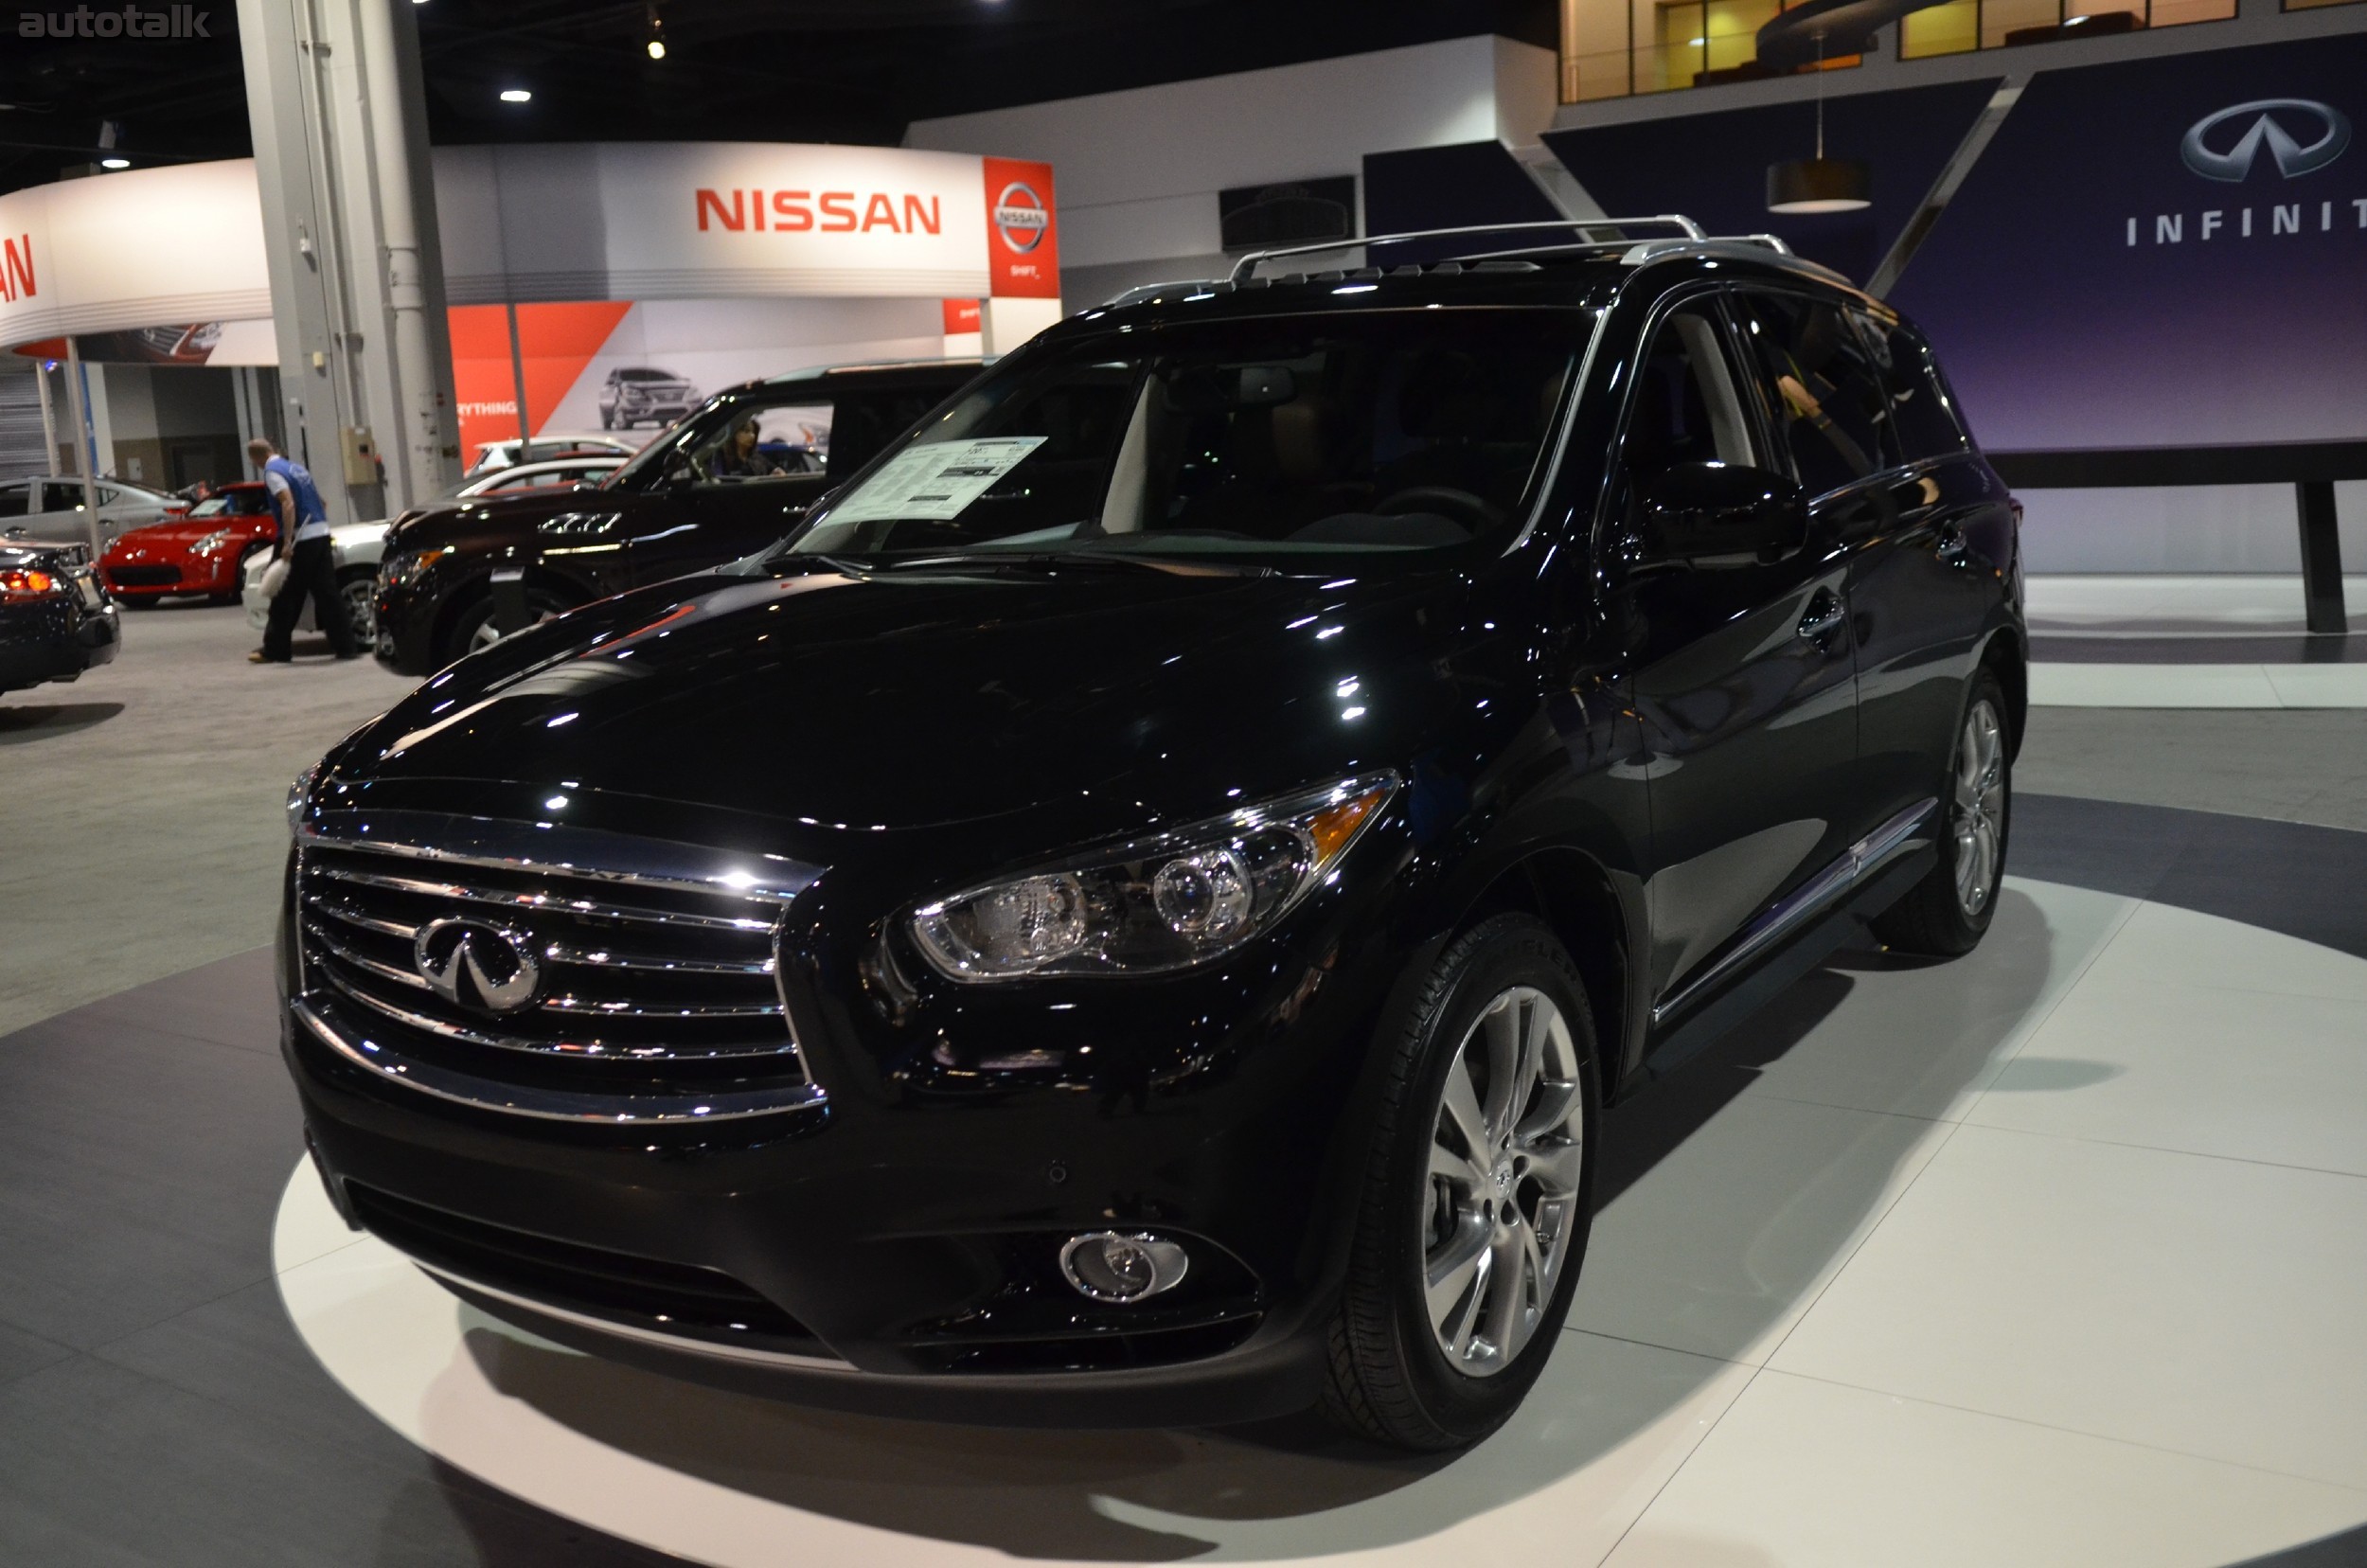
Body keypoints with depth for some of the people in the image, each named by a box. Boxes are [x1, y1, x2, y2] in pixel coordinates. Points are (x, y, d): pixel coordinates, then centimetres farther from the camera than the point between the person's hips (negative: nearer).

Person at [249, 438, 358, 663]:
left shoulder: (272, 472, -7)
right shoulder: (295, 466, 17)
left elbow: (288, 504, -20)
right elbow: (320, 500, 23)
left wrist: (287, 542, -22)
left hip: (300, 539, -7)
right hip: (321, 533, 7)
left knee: (286, 596, 2)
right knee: (327, 592, 6)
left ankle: (275, 650, 9)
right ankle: (345, 645, 2)